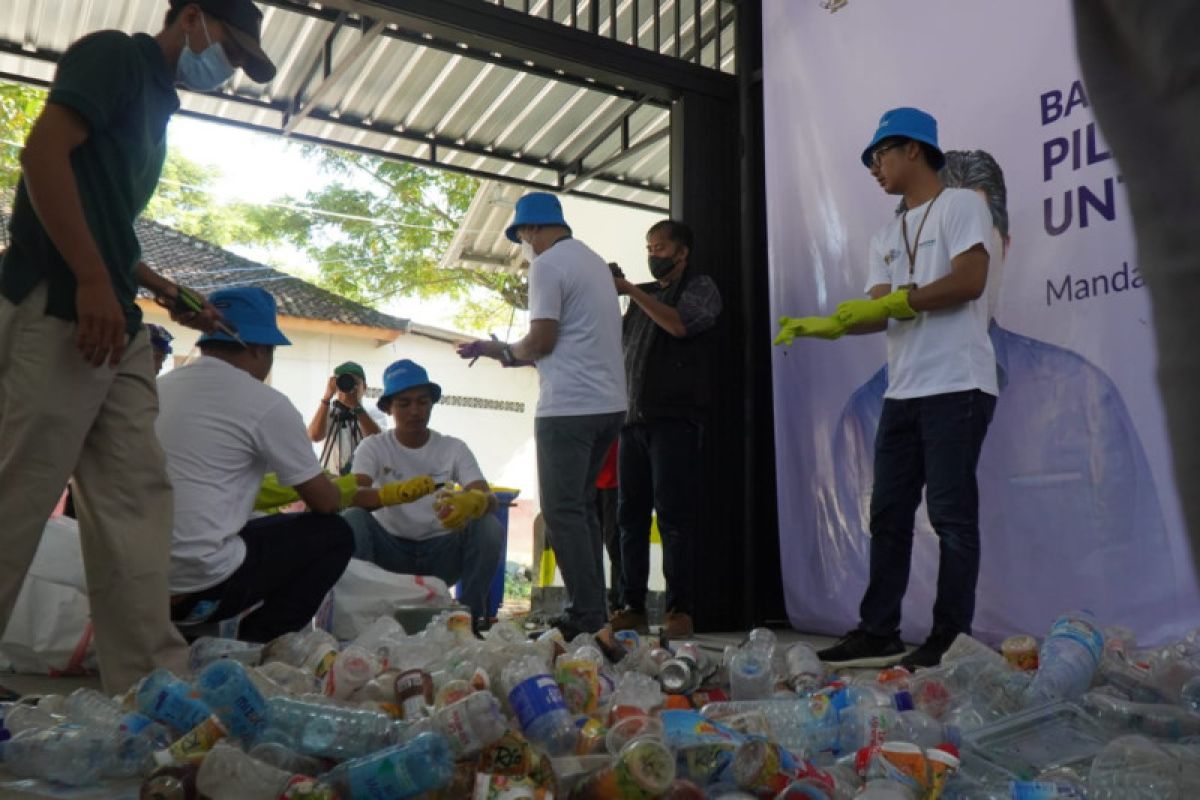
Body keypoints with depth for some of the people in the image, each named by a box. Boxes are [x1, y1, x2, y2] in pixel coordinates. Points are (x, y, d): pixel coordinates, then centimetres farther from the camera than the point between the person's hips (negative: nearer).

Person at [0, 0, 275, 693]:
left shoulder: (157, 104, 25)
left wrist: (171, 296, 21)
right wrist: (93, 281, -20)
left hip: (115, 323, 9)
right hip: (60, 307, -9)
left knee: (136, 497, 5)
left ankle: (153, 683, 9)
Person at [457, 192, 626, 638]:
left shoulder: (547, 264, -7)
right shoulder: (595, 261, 21)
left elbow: (542, 339, -13)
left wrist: (501, 351, 7)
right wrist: (512, 353, 21)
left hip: (569, 406, -9)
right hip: (609, 402, 9)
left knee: (562, 512, -4)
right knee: (582, 507, 15)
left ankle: (586, 617, -2)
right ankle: (594, 611, 18)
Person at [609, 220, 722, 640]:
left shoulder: (700, 287, 6)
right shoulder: (643, 294, 23)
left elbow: (679, 324, -14)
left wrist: (630, 290, -11)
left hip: (675, 419, -6)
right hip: (634, 416, 6)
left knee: (674, 514, -6)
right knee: (631, 513, 5)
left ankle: (679, 610, -1)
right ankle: (632, 605, 11)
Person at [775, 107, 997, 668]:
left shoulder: (960, 205, 3)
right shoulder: (887, 237, 23)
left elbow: (970, 281, -12)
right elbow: (879, 312, 11)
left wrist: (895, 299, -12)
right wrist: (826, 324, -5)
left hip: (956, 387, -8)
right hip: (903, 391, 8)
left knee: (951, 514, -6)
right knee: (888, 514, 7)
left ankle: (951, 639, 3)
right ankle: (878, 633, 15)